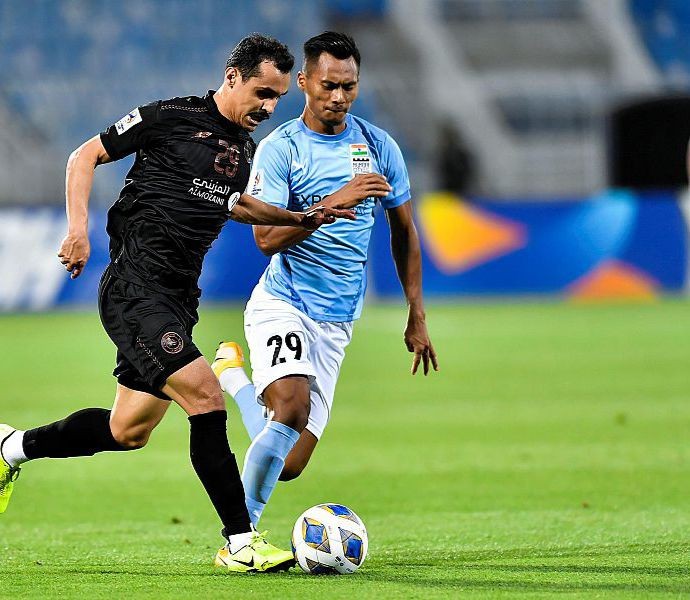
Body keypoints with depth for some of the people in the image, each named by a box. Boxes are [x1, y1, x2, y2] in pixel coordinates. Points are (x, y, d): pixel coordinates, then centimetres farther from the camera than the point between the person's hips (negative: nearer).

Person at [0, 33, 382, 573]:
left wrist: (301, 219, 22)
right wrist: (78, 229, -12)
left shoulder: (245, 149, 14)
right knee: (206, 396, -20)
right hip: (134, 287, -9)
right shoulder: (170, 118, -8)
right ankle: (240, 543, -17)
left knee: (128, 431, 11)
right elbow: (85, 156, -1)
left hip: (177, 300, 9)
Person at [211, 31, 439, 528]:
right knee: (293, 408, -30)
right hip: (281, 305, -4)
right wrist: (334, 203, -28)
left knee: (289, 464, 0)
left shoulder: (379, 146, 6)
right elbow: (267, 238, -16)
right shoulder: (279, 149, -6)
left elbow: (403, 231, 17)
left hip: (337, 322, 4)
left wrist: (417, 316, 15)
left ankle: (234, 375, 28)